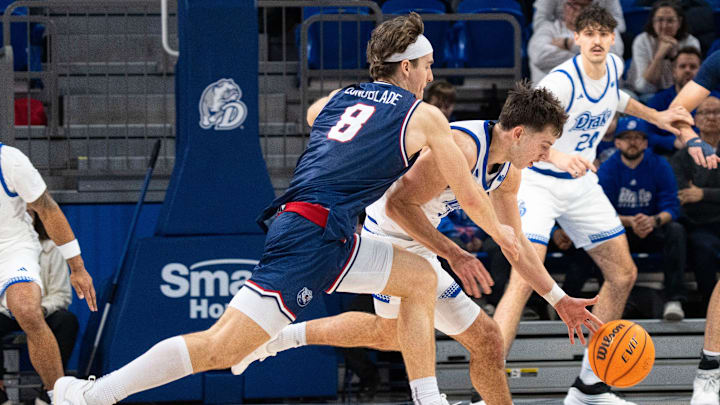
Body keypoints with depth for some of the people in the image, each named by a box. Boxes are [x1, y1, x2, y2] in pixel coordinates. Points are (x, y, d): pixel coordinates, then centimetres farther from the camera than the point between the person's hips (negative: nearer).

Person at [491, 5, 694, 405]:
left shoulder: (614, 66, -3)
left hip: (581, 184, 8)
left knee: (623, 274, 9)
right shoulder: (562, 81, -27)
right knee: (524, 280, -24)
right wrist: (557, 156, -55)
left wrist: (655, 116, 17)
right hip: (538, 182, -8)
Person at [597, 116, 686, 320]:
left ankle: (674, 299, -37)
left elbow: (671, 207, -8)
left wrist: (654, 220, -32)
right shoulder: (607, 170, -2)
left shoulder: (660, 166, -2)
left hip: (654, 233, 0)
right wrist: (630, 222, -29)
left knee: (676, 229, -31)